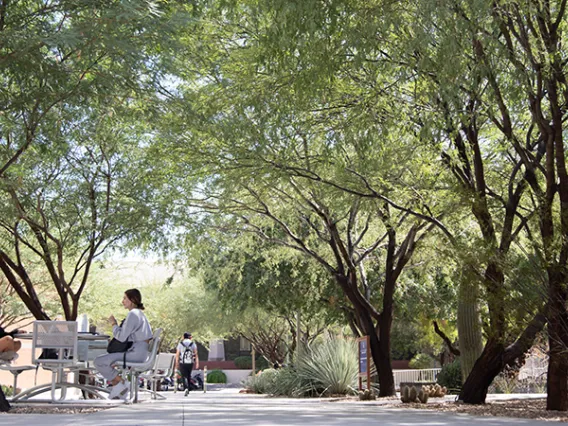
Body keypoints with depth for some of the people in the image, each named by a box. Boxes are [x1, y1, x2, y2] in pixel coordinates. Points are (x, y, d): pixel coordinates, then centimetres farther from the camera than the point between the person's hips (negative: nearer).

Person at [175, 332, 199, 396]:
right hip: (190, 362, 2)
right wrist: (197, 363, -6)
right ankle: (188, 389, 25)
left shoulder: (180, 344, 3)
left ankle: (186, 388, -22)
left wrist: (177, 364, 6)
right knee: (189, 376, 19)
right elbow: (196, 354, -4)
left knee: (184, 376, -1)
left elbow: (177, 355, 1)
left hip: (182, 363, -1)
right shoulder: (193, 344, 4)